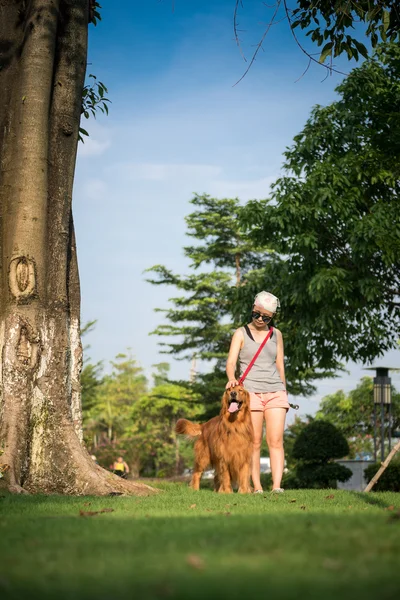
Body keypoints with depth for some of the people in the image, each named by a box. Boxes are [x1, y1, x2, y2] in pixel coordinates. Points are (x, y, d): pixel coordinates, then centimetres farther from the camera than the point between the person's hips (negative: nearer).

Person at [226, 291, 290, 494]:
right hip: (250, 391, -2)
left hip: (275, 392, 2)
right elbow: (231, 361, -6)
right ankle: (256, 487, -2)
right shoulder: (241, 333, 5)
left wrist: (283, 391, 15)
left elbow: (280, 364, 17)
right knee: (254, 443, -4)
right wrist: (231, 378, -26)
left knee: (276, 441, -9)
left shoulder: (276, 334, 13)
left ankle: (276, 485, -16)